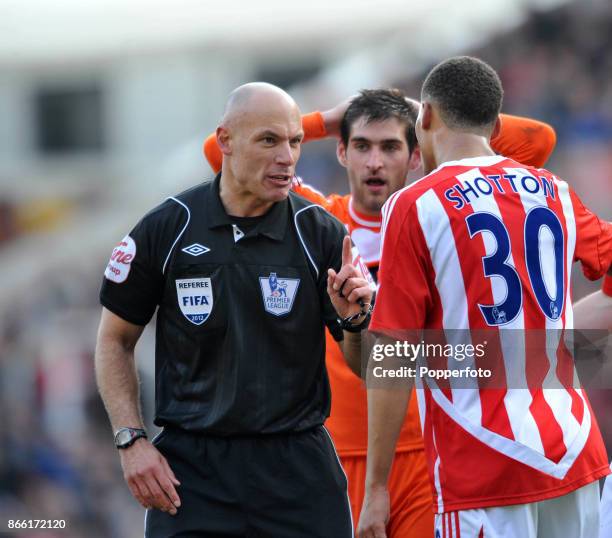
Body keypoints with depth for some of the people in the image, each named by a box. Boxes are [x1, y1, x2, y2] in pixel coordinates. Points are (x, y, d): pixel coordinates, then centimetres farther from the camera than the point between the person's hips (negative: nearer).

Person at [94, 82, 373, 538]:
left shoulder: (321, 234, -1)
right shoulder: (167, 228, -1)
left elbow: (364, 366, 2)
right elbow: (115, 341, 9)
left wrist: (354, 319, -19)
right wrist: (131, 440, -2)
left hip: (298, 464, 0)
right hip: (190, 464, 0)